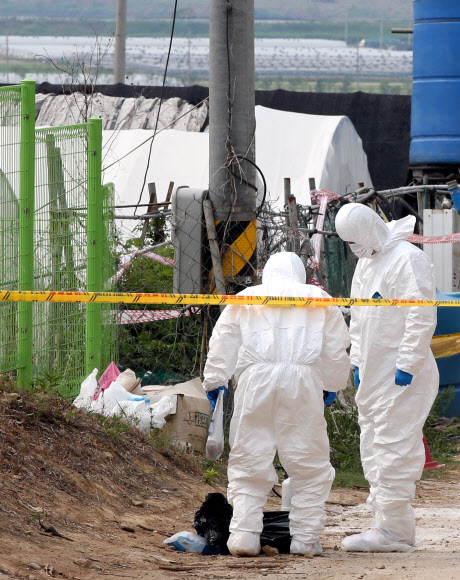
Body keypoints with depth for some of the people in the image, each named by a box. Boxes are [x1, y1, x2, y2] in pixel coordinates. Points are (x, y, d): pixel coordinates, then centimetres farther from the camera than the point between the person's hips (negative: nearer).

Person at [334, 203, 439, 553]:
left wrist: (407, 367, -19)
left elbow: (423, 318, -18)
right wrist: (357, 363, 17)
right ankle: (386, 525, 16)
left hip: (402, 378, -10)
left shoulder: (408, 259, -14)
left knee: (395, 448, -11)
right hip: (373, 375, 10)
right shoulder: (366, 262, 16)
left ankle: (394, 532, -11)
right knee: (373, 449, 11)